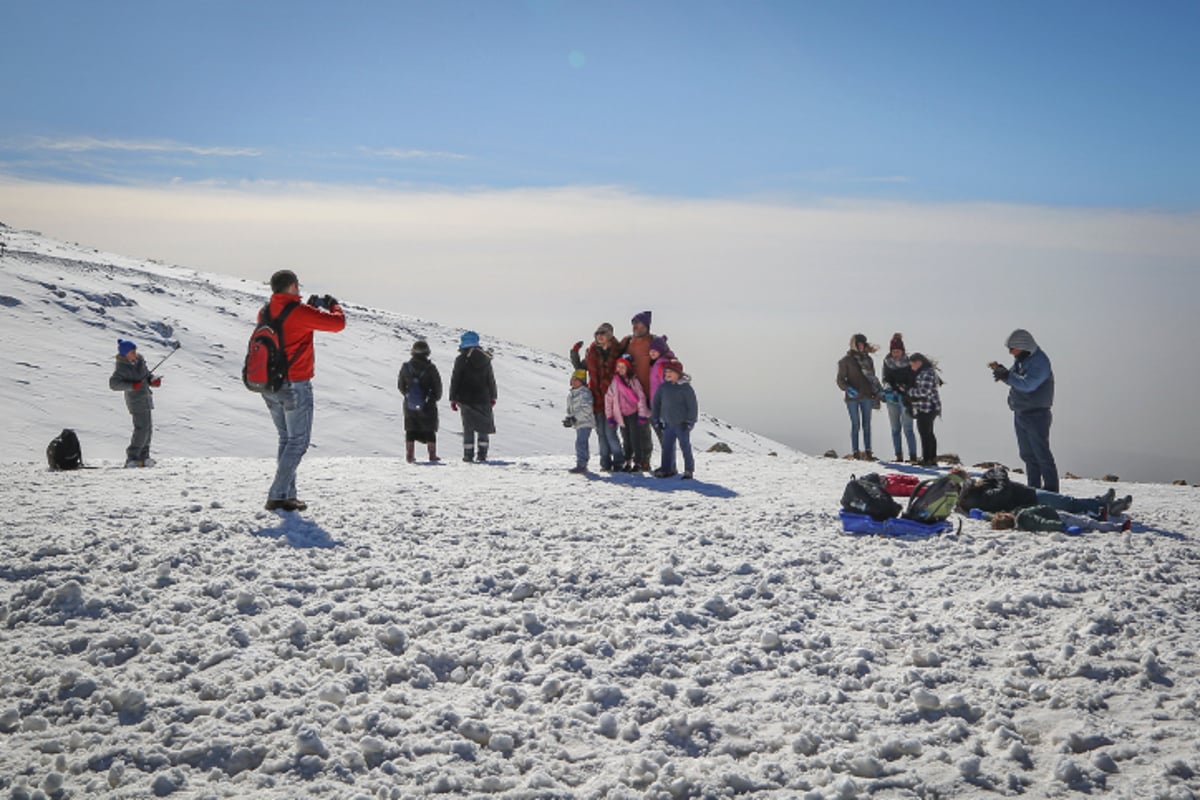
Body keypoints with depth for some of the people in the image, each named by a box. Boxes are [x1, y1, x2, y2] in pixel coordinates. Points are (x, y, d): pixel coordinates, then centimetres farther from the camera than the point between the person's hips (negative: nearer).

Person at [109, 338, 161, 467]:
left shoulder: (139, 360, 6)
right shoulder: (121, 367, -13)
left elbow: (147, 375, 17)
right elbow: (113, 384, -19)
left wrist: (153, 380, -5)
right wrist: (132, 386, -27)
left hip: (146, 398, 8)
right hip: (136, 401, -8)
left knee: (148, 428, 11)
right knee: (142, 428, -15)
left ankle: (143, 457, 19)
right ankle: (132, 459, -11)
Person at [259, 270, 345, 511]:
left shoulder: (265, 313, 5)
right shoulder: (299, 313, -15)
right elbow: (337, 324, -14)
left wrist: (310, 307, 20)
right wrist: (333, 306, 7)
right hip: (295, 386, -7)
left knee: (286, 439, 18)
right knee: (298, 441, 0)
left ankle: (287, 493, 17)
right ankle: (277, 496, -6)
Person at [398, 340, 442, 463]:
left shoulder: (406, 367, -3)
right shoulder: (430, 368, -13)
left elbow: (400, 385, 7)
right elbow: (438, 386, -6)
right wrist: (435, 398, 14)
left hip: (409, 405, 3)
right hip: (427, 406, -3)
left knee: (410, 430, 11)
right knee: (429, 430, 8)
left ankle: (410, 455, 9)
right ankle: (432, 455, 9)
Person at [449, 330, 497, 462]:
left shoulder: (461, 359, -7)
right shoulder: (485, 358, 4)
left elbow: (455, 380, -6)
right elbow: (491, 380, 9)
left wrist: (453, 398, 1)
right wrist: (493, 397, 17)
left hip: (466, 399, -2)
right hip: (483, 399, 2)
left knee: (468, 428, 4)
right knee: (483, 427, 9)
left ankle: (468, 455, 2)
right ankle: (482, 455, 5)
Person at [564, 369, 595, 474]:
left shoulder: (585, 392, -13)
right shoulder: (570, 394, 14)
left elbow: (587, 409, -20)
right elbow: (570, 409, 20)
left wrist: (574, 418, -23)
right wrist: (569, 419, 0)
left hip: (585, 422, -9)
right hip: (578, 423, 9)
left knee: (580, 443, -15)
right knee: (582, 444, 15)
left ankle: (581, 465, -13)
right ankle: (583, 464, 23)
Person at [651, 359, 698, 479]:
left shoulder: (686, 387, -8)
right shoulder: (663, 387, 5)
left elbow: (692, 406, -7)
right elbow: (656, 403, 13)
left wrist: (690, 421, -11)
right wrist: (656, 419, 11)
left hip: (682, 424, -5)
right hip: (668, 423, 5)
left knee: (685, 446, 2)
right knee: (667, 447, 6)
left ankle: (689, 470, 10)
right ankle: (666, 469, 14)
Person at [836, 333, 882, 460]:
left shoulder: (867, 359, 12)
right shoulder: (846, 360, -1)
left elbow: (872, 376, 21)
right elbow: (840, 379, -2)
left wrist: (878, 389, 11)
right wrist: (847, 388, -20)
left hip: (867, 396, 4)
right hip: (852, 397, -4)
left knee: (867, 425, 5)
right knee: (855, 424, -2)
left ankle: (868, 451, 8)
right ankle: (855, 452, 2)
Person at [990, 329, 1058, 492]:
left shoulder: (1040, 362, -17)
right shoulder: (1021, 360, 11)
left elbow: (1027, 384, -27)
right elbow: (1014, 379, 17)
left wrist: (1006, 376, -28)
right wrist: (1001, 370, -1)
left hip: (1036, 415, -9)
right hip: (1020, 414, 9)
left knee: (1042, 454, -6)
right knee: (1027, 454, 13)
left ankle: (1051, 489, -1)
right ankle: (1034, 488, 21)